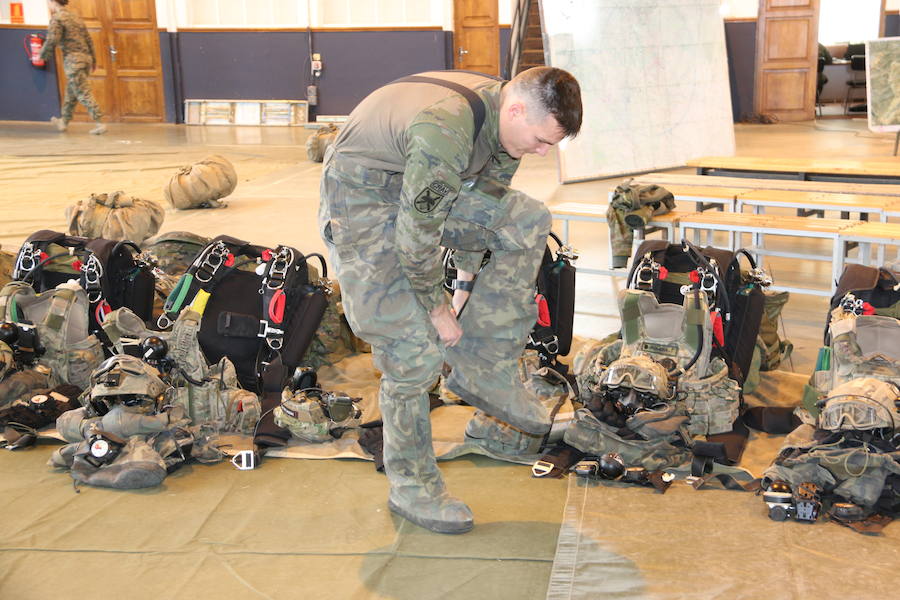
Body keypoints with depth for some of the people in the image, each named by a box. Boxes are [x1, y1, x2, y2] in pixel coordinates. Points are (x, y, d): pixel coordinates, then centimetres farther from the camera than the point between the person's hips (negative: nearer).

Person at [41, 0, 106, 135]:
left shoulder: (57, 18, -6)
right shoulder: (76, 17, 18)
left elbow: (52, 40, -15)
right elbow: (88, 39, 18)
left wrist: (43, 55, 1)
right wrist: (93, 59, 25)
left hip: (73, 59, -8)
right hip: (86, 57, 8)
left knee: (84, 94, -8)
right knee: (71, 92, 18)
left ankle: (99, 123, -14)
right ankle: (64, 121, 29)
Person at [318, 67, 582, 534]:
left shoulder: (506, 117, -7)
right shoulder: (444, 132, -36)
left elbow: (486, 194, 8)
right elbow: (417, 236, -28)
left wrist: (466, 280, 12)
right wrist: (436, 308, -13)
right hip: (362, 201, -8)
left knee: (526, 222, -9)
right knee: (415, 347, -12)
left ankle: (481, 372, 0)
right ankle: (410, 486, 8)